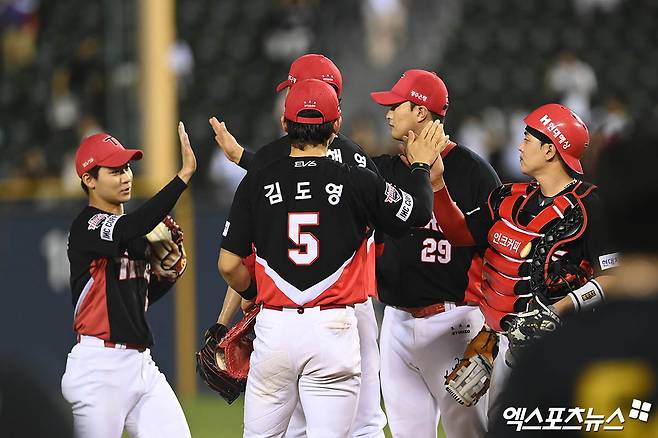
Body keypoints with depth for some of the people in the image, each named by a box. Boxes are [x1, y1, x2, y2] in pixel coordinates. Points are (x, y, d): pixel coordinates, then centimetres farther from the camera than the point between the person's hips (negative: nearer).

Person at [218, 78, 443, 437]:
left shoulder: (256, 182, 1)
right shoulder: (359, 183, -3)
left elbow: (229, 265, 1)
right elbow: (419, 213, 9)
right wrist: (421, 165, 27)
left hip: (274, 327, 1)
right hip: (334, 328, -1)